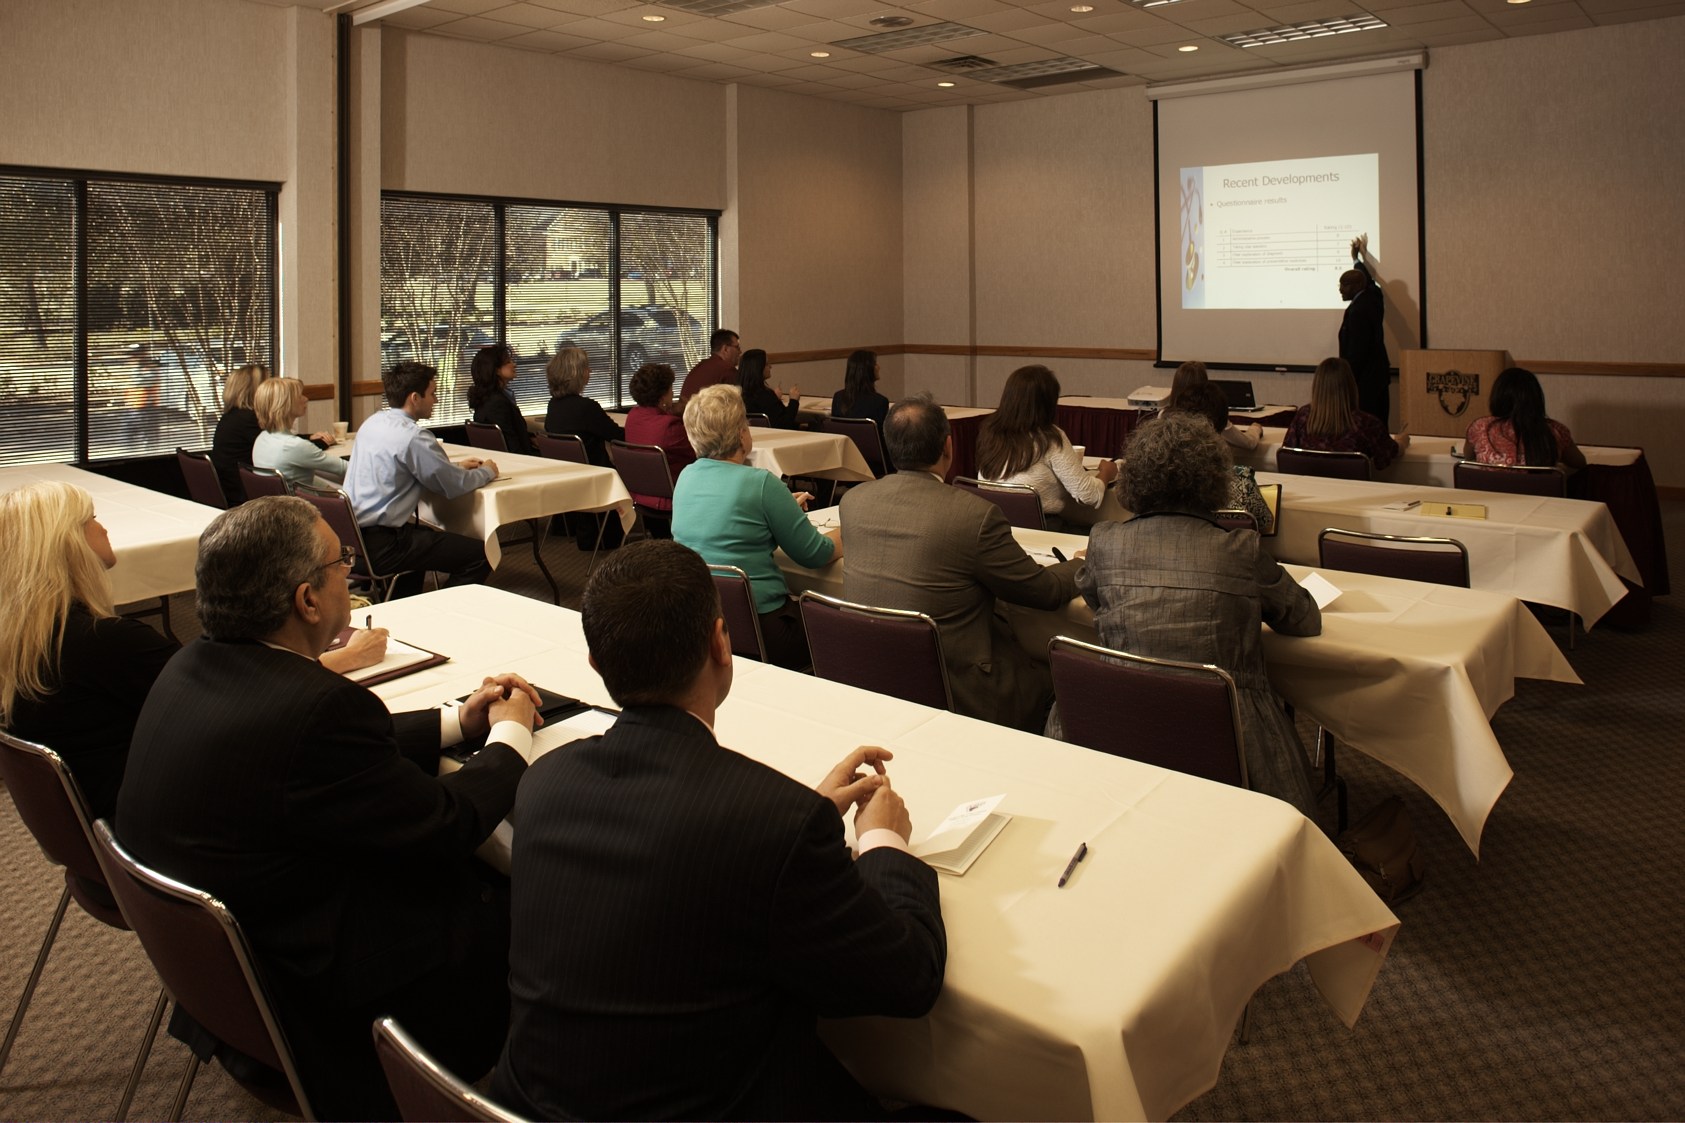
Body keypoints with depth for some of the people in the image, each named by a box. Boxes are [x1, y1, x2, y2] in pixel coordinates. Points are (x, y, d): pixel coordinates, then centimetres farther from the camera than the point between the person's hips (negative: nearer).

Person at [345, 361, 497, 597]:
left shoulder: (372, 423, 10)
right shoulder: (412, 436, -18)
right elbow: (455, 485, -12)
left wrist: (457, 467, 22)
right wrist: (487, 472, 7)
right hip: (380, 545, -10)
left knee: (423, 535, 38)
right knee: (479, 556, -9)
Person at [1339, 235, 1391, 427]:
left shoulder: (1358, 310, -19)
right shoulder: (1373, 296, 8)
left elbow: (1356, 350, -21)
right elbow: (1368, 280, 33)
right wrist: (1356, 258, 46)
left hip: (1364, 377, -10)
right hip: (1377, 373, 10)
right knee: (1378, 425, 9)